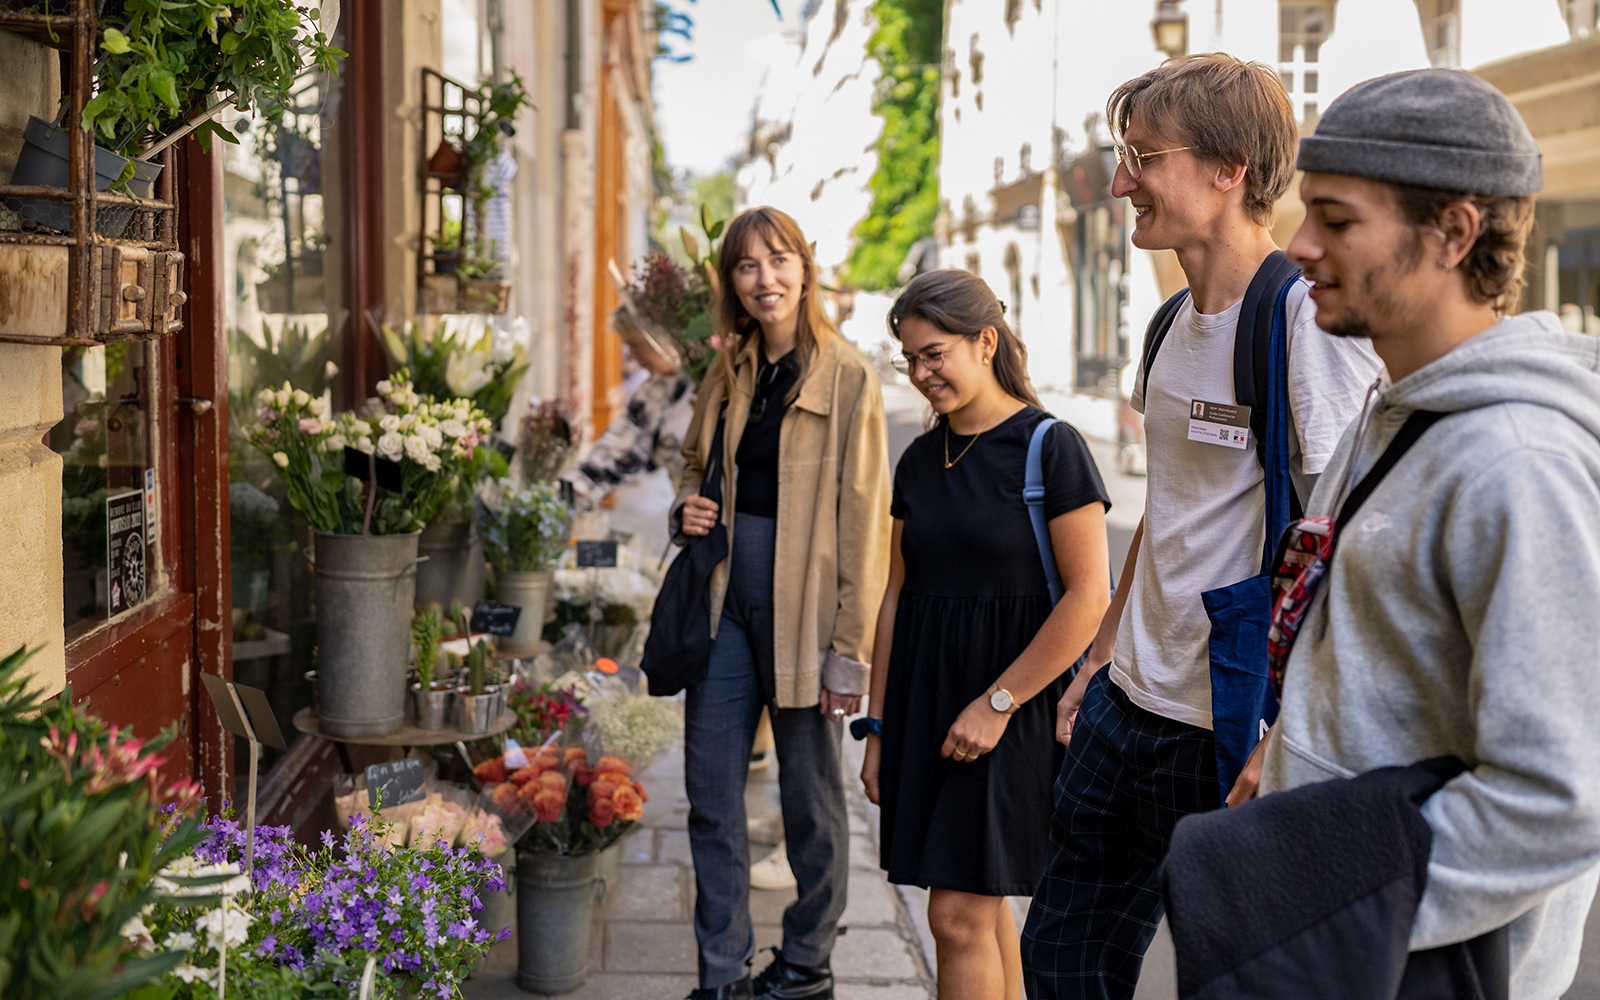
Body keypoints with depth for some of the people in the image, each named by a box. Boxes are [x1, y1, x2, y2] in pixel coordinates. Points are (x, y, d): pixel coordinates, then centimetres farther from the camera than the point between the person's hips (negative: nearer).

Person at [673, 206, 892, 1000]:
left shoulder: (847, 378, -8)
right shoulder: (728, 375, 10)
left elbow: (863, 518, -10)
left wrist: (850, 647, -14)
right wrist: (689, 508, 1)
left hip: (800, 604, -5)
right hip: (726, 598, 6)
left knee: (810, 796, 8)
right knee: (710, 791, 6)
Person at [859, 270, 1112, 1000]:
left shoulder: (1050, 448, -10)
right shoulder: (919, 461, 10)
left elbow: (1089, 596, -14)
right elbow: (896, 597, 14)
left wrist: (997, 702, -15)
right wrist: (879, 728, 11)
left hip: (1009, 701, -6)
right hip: (924, 695, 6)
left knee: (959, 914, -8)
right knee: (982, 903, 12)